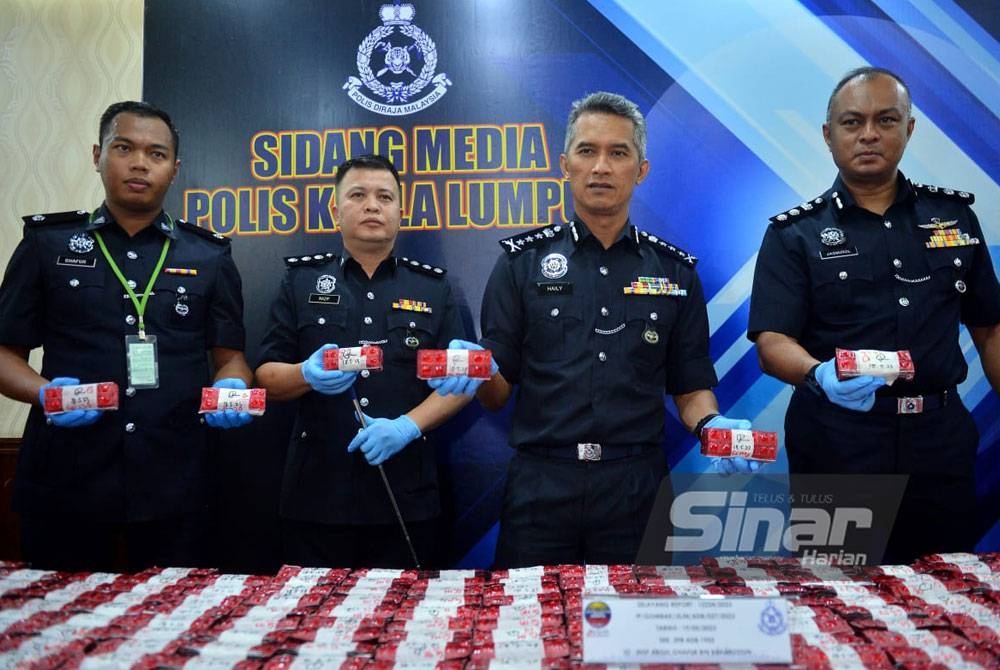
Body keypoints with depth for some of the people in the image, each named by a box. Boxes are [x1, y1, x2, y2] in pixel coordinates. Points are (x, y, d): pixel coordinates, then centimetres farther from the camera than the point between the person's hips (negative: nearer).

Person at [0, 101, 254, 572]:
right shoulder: (48, 244, 7)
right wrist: (45, 392, -14)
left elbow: (230, 356, 10)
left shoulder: (208, 257, 9)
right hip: (65, 478, 0)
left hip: (174, 482, 1)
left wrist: (232, 390, -12)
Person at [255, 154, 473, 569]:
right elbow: (266, 376, 5)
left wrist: (410, 424, -13)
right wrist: (308, 375, -17)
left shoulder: (432, 287, 8)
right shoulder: (301, 280, 8)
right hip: (316, 494, 0)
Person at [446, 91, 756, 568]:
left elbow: (691, 386, 10)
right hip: (540, 486, -1)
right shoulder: (523, 262, 3)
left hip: (638, 487, 1)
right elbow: (497, 394, 1)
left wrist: (711, 424, -11)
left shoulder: (675, 272, 7)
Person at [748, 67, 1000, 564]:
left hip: (941, 442, 3)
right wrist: (820, 375, -31)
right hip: (838, 447, -3)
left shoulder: (955, 217, 10)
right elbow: (772, 344, -11)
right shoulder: (794, 235, -1)